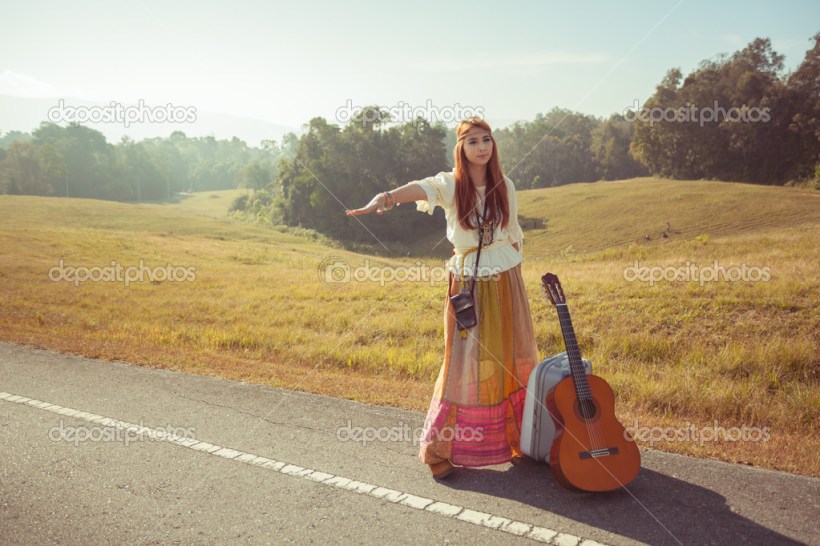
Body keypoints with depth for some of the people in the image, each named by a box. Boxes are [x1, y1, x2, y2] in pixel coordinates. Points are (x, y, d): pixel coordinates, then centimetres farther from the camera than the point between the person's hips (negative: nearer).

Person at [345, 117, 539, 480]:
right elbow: (419, 188, -32)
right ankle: (440, 449, 13)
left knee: (514, 362, 10)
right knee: (464, 364, -1)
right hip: (467, 287, -3)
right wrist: (387, 196, -52)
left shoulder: (505, 186, 3)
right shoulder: (450, 185, -9)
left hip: (506, 284, 4)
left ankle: (517, 439, 29)